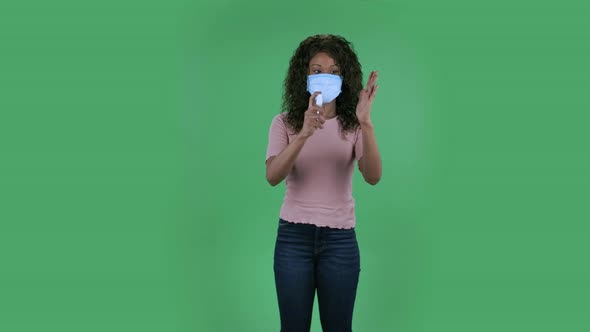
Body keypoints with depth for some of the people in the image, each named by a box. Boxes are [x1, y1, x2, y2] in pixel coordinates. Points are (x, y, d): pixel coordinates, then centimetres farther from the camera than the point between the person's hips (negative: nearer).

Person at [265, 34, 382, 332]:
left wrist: (366, 125, -29)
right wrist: (304, 133, -32)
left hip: (340, 239, 1)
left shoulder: (352, 125, 1)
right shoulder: (285, 122, -1)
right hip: (293, 236, 0)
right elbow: (272, 176, -17)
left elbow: (373, 177, -15)